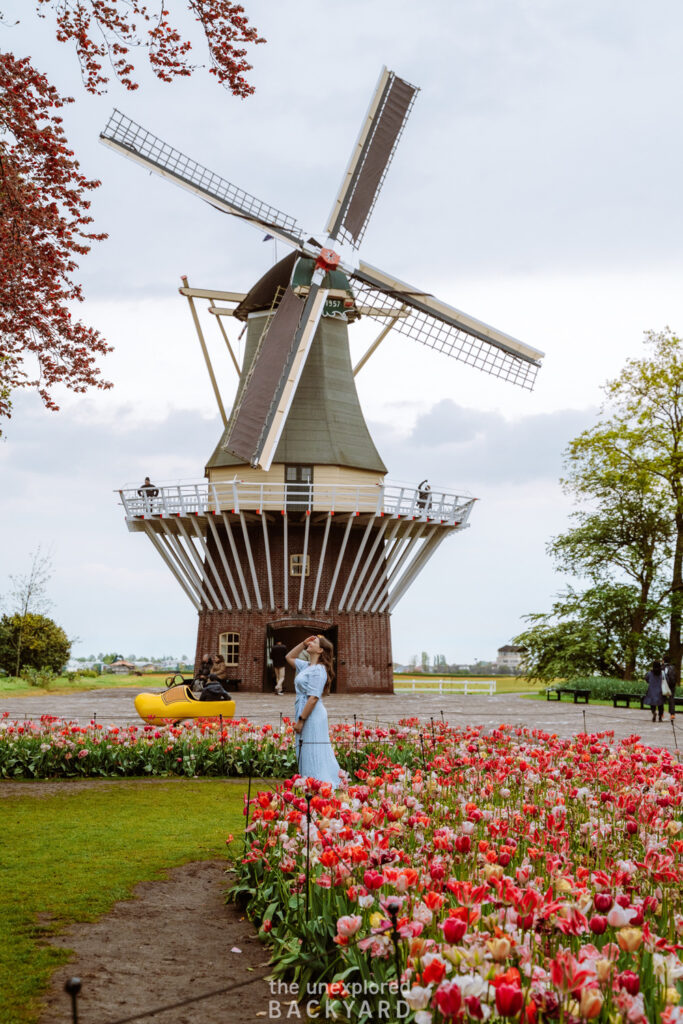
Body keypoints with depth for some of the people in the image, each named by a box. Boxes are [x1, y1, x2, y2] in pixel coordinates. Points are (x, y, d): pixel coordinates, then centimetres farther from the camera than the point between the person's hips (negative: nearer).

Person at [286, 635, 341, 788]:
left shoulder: (318, 670, -15)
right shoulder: (307, 666, 13)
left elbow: (313, 698, -20)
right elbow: (290, 657, 30)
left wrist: (301, 720, -21)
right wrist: (303, 643, 15)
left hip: (313, 717, -10)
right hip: (305, 714, 10)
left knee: (314, 756, -7)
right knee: (307, 757, 13)